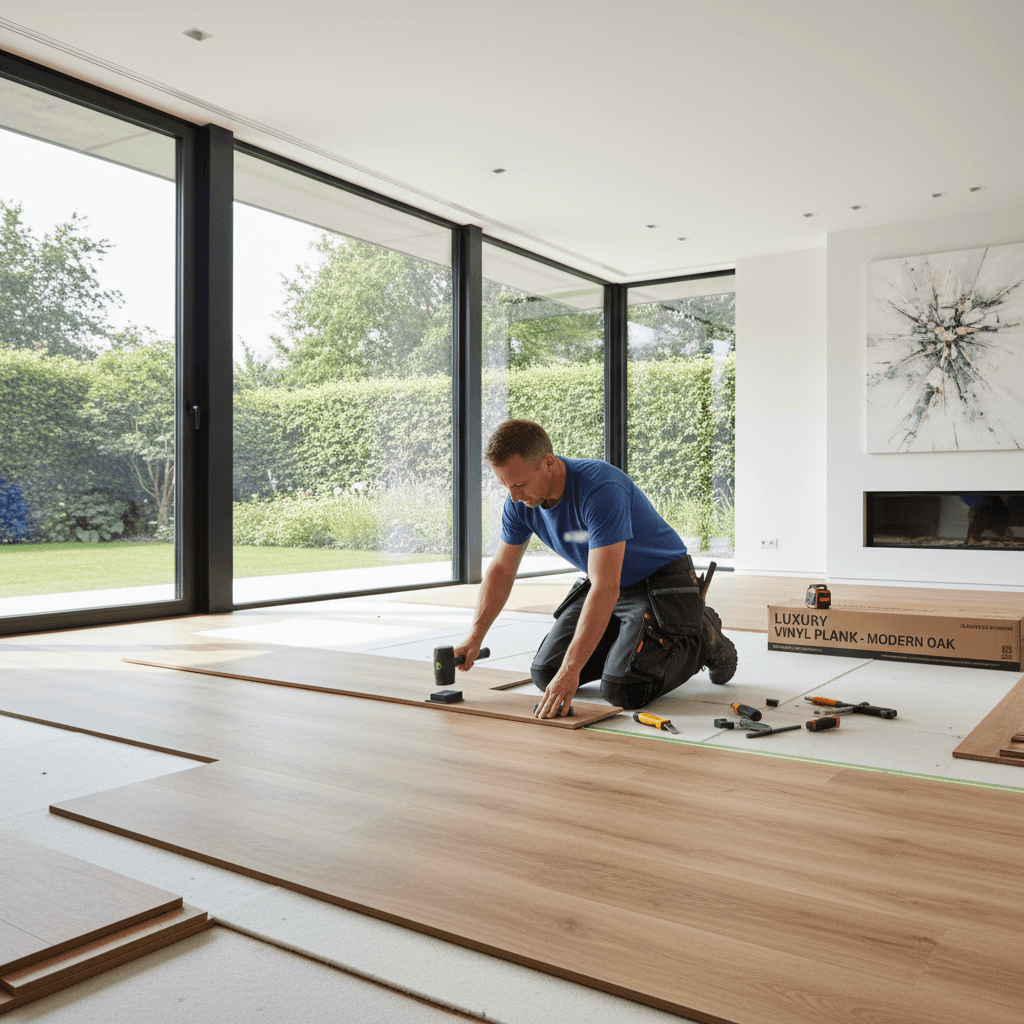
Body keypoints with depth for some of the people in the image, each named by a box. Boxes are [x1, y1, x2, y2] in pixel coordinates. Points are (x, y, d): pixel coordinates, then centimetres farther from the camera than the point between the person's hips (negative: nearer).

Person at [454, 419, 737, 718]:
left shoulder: (600, 489, -35)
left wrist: (571, 670, -41)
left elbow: (606, 588, -39)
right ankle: (630, 642, 21)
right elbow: (501, 570, 1)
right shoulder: (520, 501, -11)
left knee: (621, 689, -21)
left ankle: (702, 640, 5)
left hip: (661, 583, -7)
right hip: (604, 584, 7)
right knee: (546, 673, 0)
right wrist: (474, 637, -9)